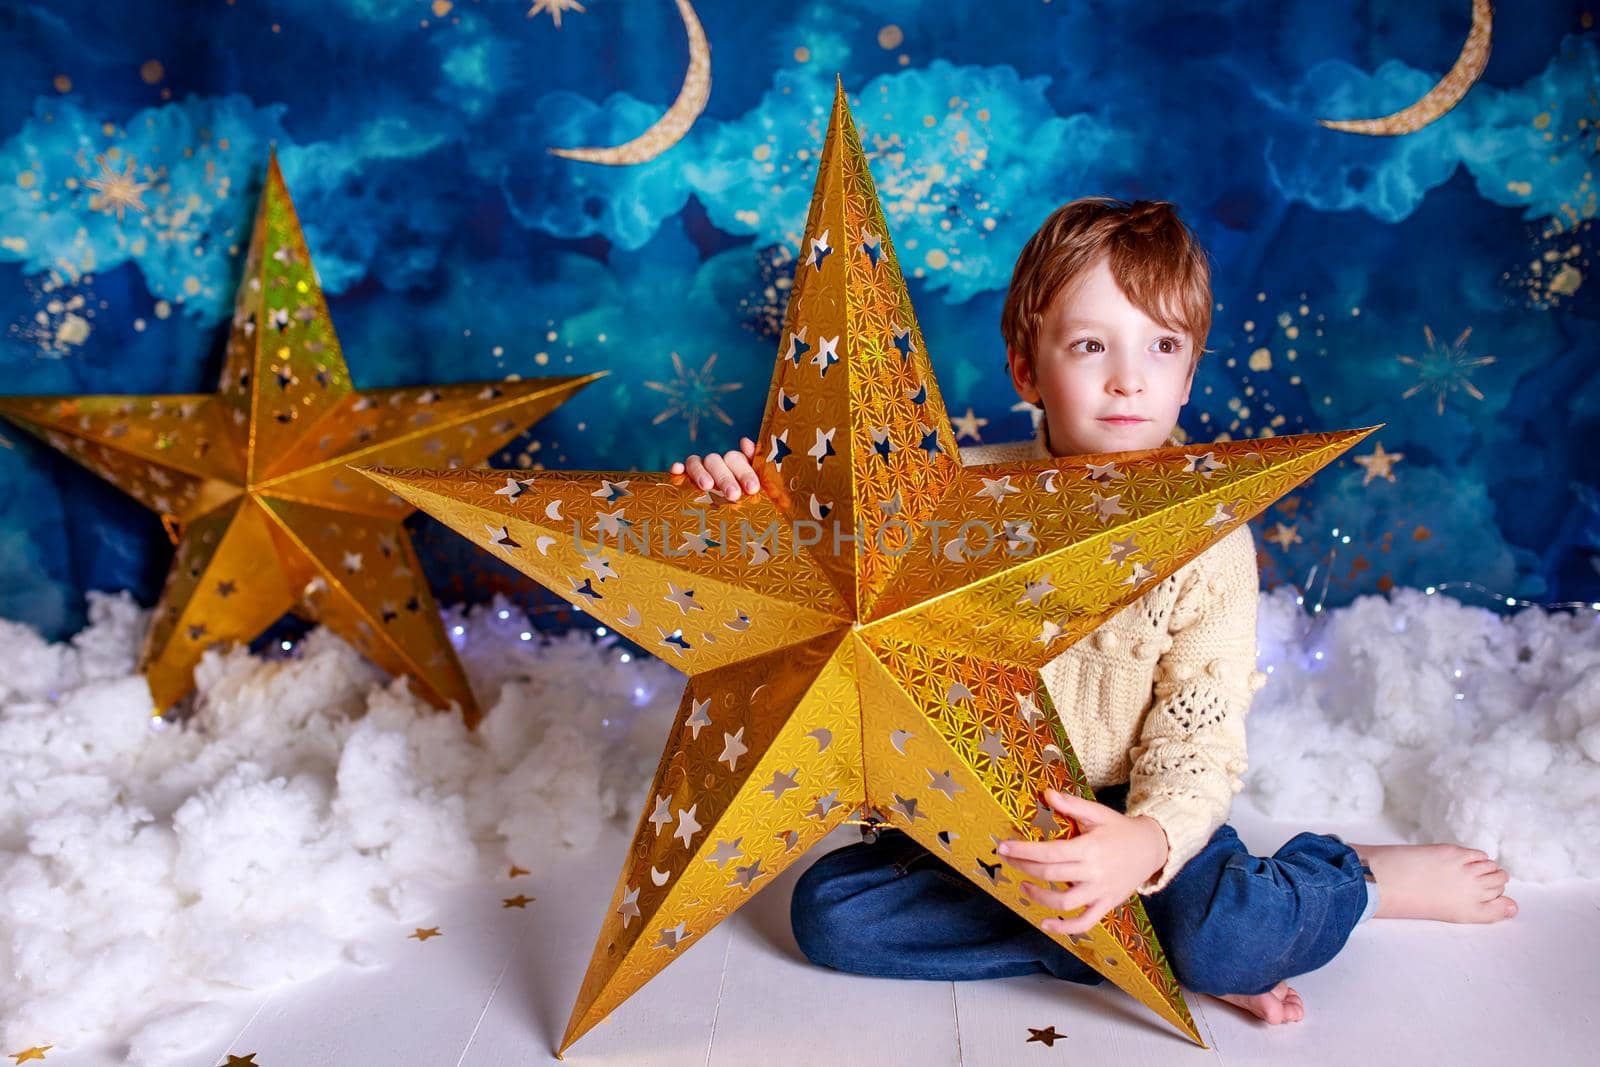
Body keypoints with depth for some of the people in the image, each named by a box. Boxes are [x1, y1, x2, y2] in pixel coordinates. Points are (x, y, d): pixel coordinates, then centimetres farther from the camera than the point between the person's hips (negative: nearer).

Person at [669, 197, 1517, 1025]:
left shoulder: (1209, 541, -11)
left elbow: (1198, 744, -15)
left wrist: (1148, 843, -36)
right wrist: (747, 500, -19)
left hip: (1127, 814, -3)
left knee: (1238, 940, -32)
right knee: (827, 910, -20)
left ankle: (1365, 878, 5)